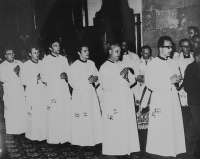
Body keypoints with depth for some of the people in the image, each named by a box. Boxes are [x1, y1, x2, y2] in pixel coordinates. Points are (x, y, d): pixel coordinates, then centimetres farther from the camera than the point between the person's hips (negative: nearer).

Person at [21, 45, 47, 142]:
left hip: (42, 91, 3)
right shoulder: (26, 65, 0)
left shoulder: (42, 64, 11)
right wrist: (36, 78, -13)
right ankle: (32, 135, 6)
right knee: (32, 115, -4)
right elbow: (24, 80, -6)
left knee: (43, 114, -1)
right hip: (32, 93, -3)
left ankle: (43, 134, 7)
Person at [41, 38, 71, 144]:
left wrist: (65, 76, -7)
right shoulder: (46, 60, -1)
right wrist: (59, 77, -12)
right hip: (52, 89, -4)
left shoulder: (63, 59, 14)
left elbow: (68, 73, 16)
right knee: (54, 115, -5)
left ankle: (65, 137, 9)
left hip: (64, 89, 4)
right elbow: (44, 78, -7)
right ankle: (54, 139, 3)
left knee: (66, 113, 1)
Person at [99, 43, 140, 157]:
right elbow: (105, 85, -14)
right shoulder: (104, 67, -3)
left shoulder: (122, 65, 13)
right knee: (114, 126, -2)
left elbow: (132, 79, 12)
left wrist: (127, 77, -10)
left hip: (126, 99, 5)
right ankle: (114, 149, 9)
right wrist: (120, 76, -15)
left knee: (128, 123, 6)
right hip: (112, 100, -5)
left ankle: (127, 147, 16)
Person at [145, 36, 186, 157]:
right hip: (160, 99, -6)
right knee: (160, 127, -2)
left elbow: (178, 77, 21)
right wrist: (169, 81, -17)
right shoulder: (152, 64, -8)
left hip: (173, 98, 6)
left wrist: (178, 79, -4)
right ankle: (160, 150, 11)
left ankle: (174, 149, 19)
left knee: (174, 124, 7)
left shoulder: (173, 63, 11)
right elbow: (150, 84, -15)